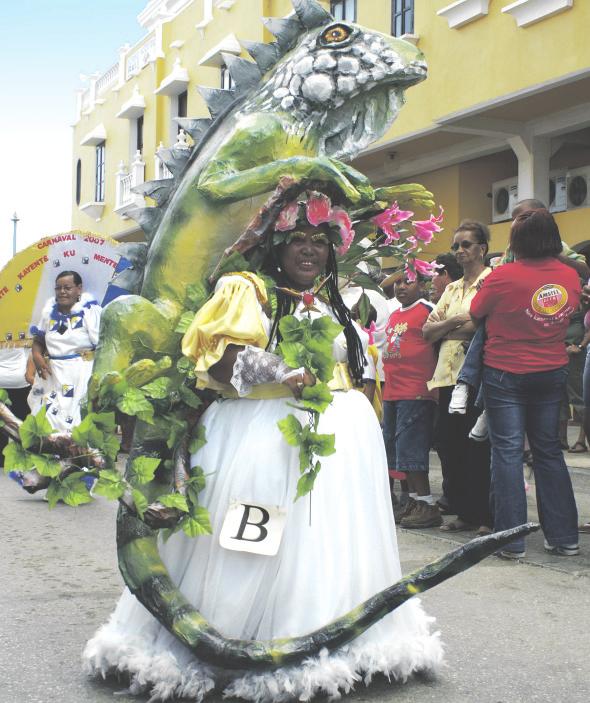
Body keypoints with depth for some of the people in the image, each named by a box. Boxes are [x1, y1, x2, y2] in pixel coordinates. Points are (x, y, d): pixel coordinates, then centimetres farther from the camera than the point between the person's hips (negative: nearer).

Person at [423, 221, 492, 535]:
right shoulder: (452, 289, 21)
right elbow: (427, 331, 13)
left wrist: (446, 329, -4)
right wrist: (456, 321, -6)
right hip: (449, 373, 7)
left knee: (478, 446, -4)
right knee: (448, 444, 6)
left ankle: (487, 517, 5)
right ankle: (465, 513, 17)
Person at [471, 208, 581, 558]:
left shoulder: (503, 276, -18)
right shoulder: (570, 276, -3)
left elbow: (474, 315, -5)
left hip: (506, 375, -4)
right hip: (552, 373, 4)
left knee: (508, 451, 1)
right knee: (549, 450, 13)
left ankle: (511, 539, 1)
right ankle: (565, 536, 16)